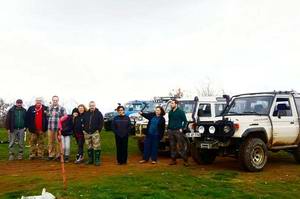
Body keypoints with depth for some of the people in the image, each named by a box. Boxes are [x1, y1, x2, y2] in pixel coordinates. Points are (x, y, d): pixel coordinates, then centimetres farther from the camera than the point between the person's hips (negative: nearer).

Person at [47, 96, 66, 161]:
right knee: (50, 142, 8)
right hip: (50, 128, 4)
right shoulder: (49, 108, 14)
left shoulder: (61, 108, -1)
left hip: (58, 128, -4)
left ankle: (58, 155, 11)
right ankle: (51, 155, 17)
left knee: (58, 142, 2)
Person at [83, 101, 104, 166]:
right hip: (87, 133, 4)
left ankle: (97, 160, -2)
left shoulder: (98, 113, -1)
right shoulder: (86, 114, 11)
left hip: (95, 133, -4)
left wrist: (98, 130, -8)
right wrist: (84, 129, 8)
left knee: (96, 147, -7)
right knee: (89, 147, 11)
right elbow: (83, 122, 19)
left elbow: (101, 123, -2)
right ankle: (90, 159, 20)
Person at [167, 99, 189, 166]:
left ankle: (185, 161, -2)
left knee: (181, 147, -7)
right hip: (171, 131, 6)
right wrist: (168, 128, 13)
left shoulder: (180, 112, -4)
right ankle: (173, 160, 17)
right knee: (172, 146, 9)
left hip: (178, 131, -6)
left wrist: (182, 128, -10)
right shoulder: (170, 112, 13)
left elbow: (185, 121, -2)